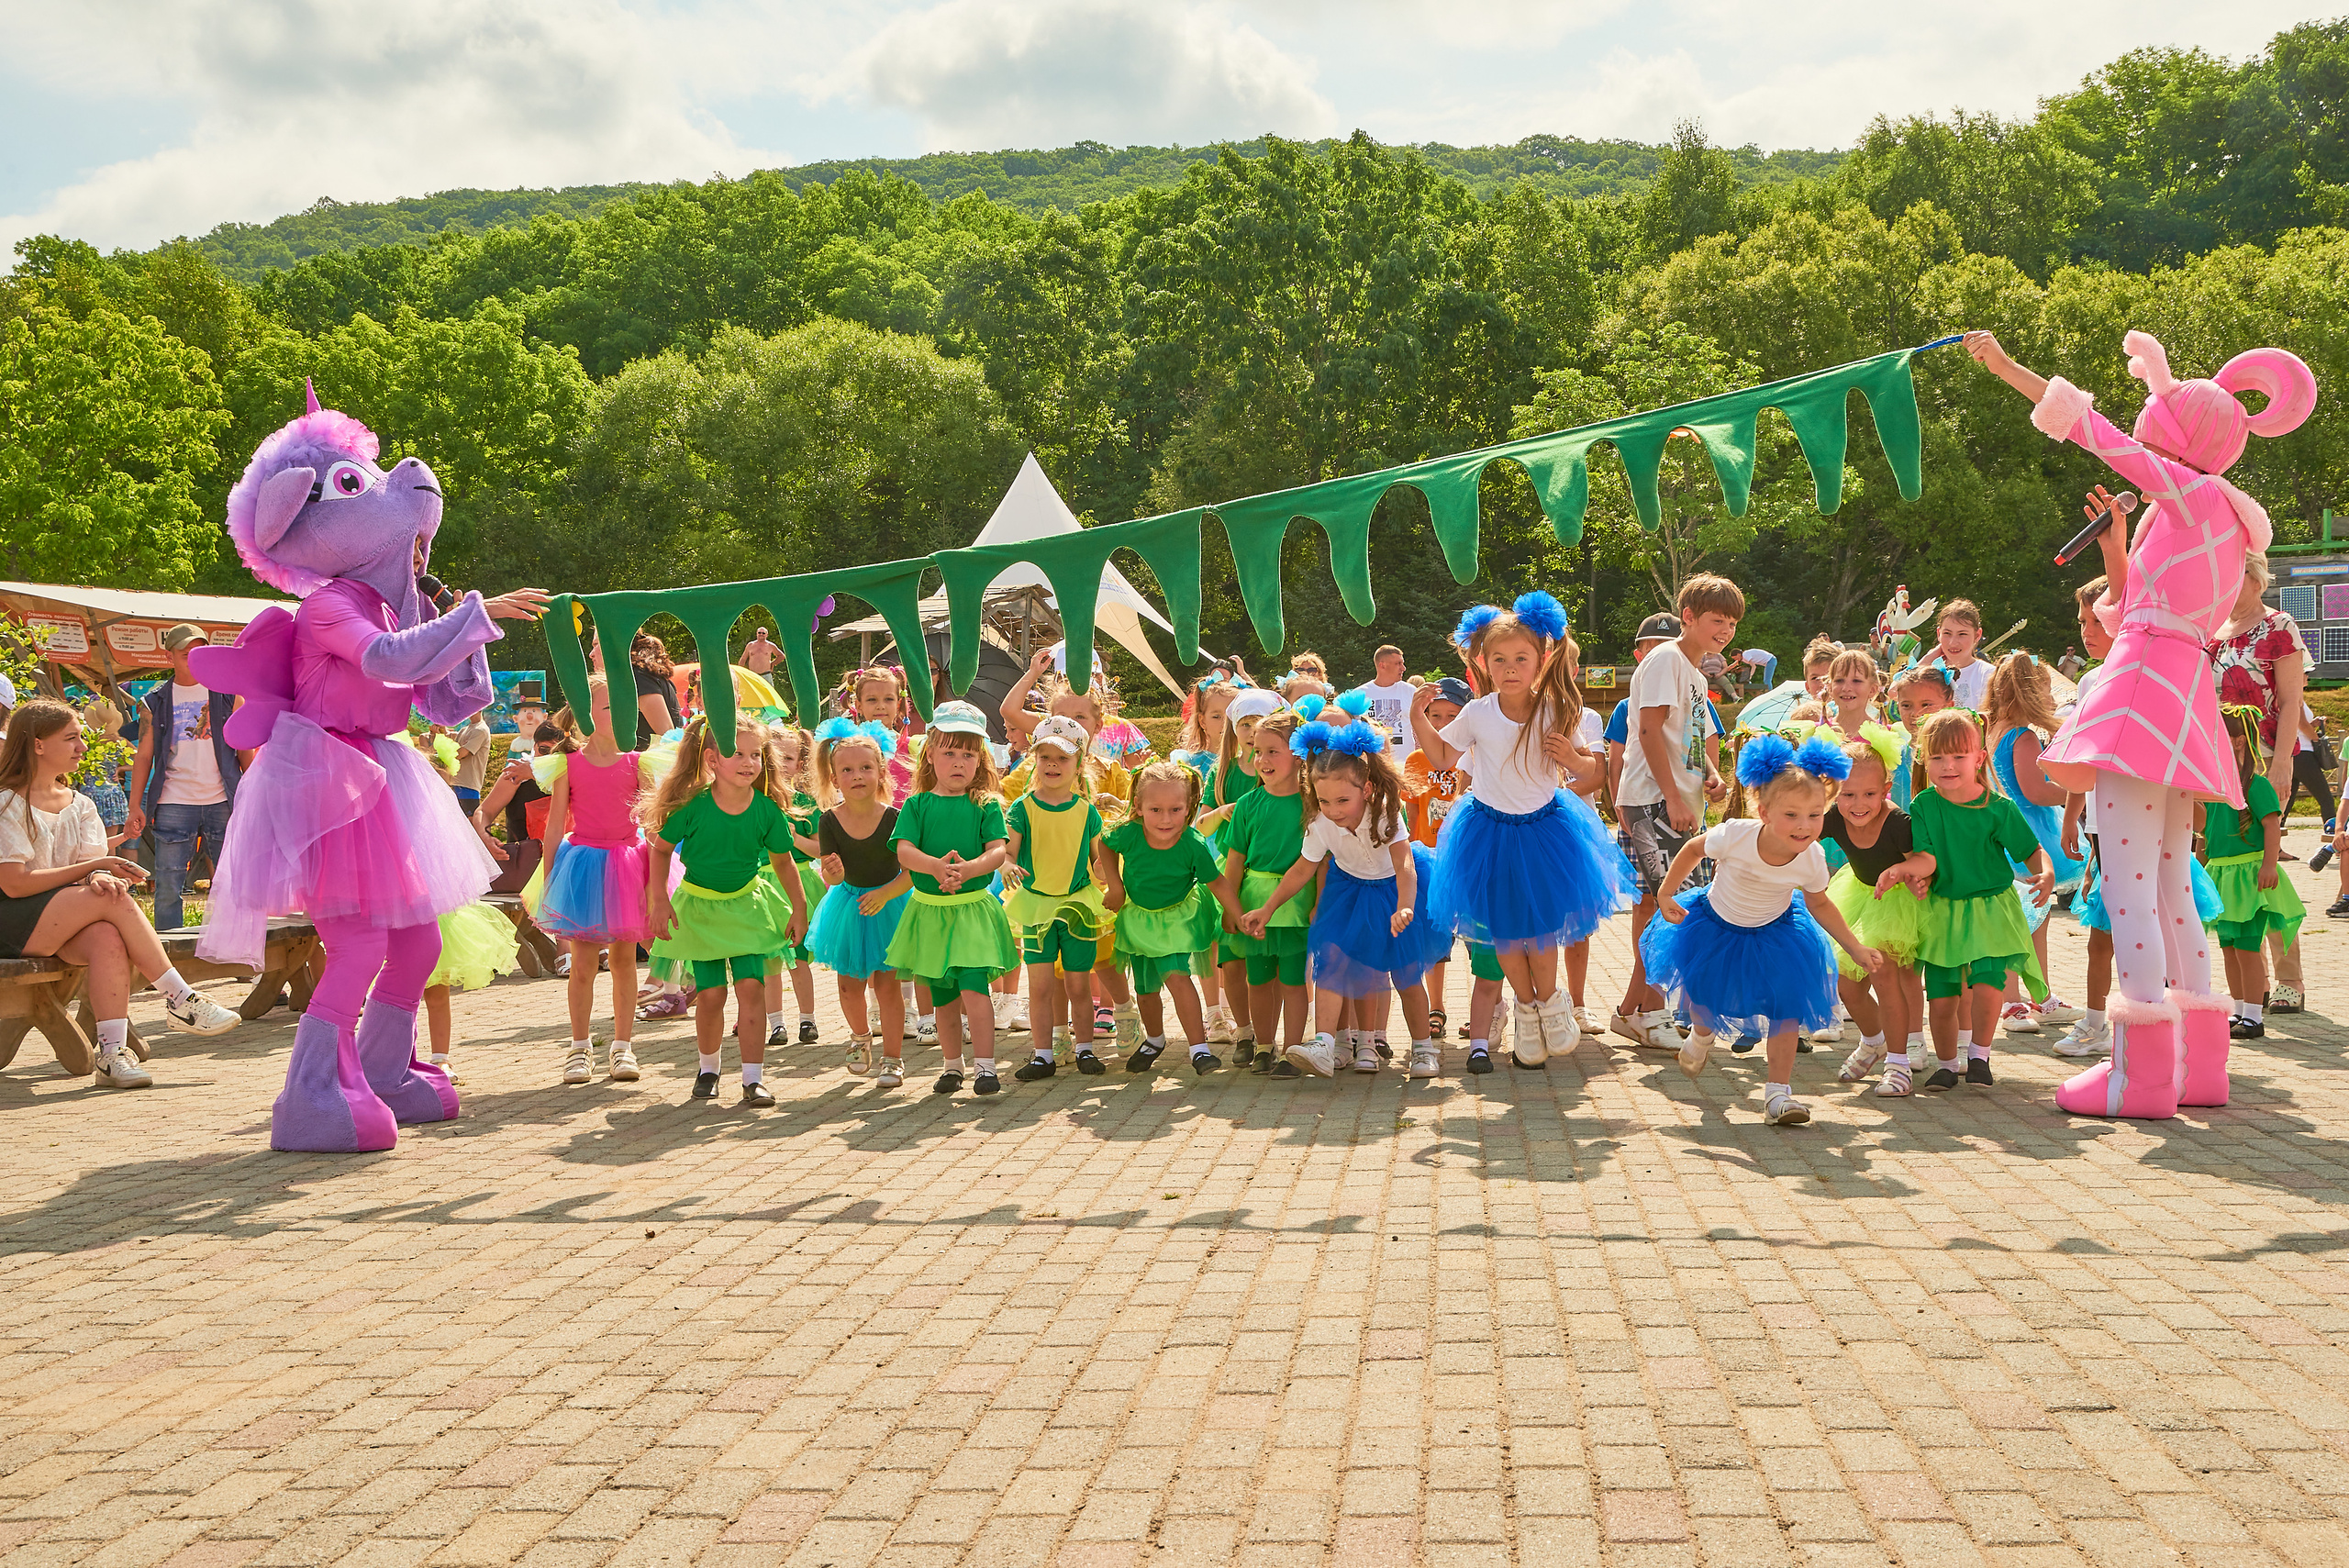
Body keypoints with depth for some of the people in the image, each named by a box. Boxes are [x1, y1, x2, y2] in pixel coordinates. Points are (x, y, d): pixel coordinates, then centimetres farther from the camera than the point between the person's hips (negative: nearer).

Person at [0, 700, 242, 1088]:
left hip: (64, 924, 5)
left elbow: (94, 867, 3)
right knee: (115, 901, -29)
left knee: (107, 938, -31)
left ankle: (113, 1055, -39)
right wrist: (95, 868, -16)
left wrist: (100, 878, -23)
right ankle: (181, 999, -24)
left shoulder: (79, 805, 15)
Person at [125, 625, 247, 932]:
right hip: (174, 803, 0)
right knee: (168, 888, -1)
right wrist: (135, 807, 0)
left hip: (223, 802, 0)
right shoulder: (155, 702, 9)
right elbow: (143, 755, 9)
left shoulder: (227, 694, 9)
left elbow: (245, 749, 10)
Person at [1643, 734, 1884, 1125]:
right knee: (1700, 994, 13)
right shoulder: (1736, 835, -35)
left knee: (1786, 1008, -8)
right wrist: (1666, 893, -12)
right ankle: (1702, 1035, 50)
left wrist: (1857, 949, -3)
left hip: (1775, 934, 1)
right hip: (1715, 924, -1)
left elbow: (1819, 905, -3)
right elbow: (1693, 848, -12)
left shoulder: (1812, 859, -25)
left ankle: (1778, 1092, 1)